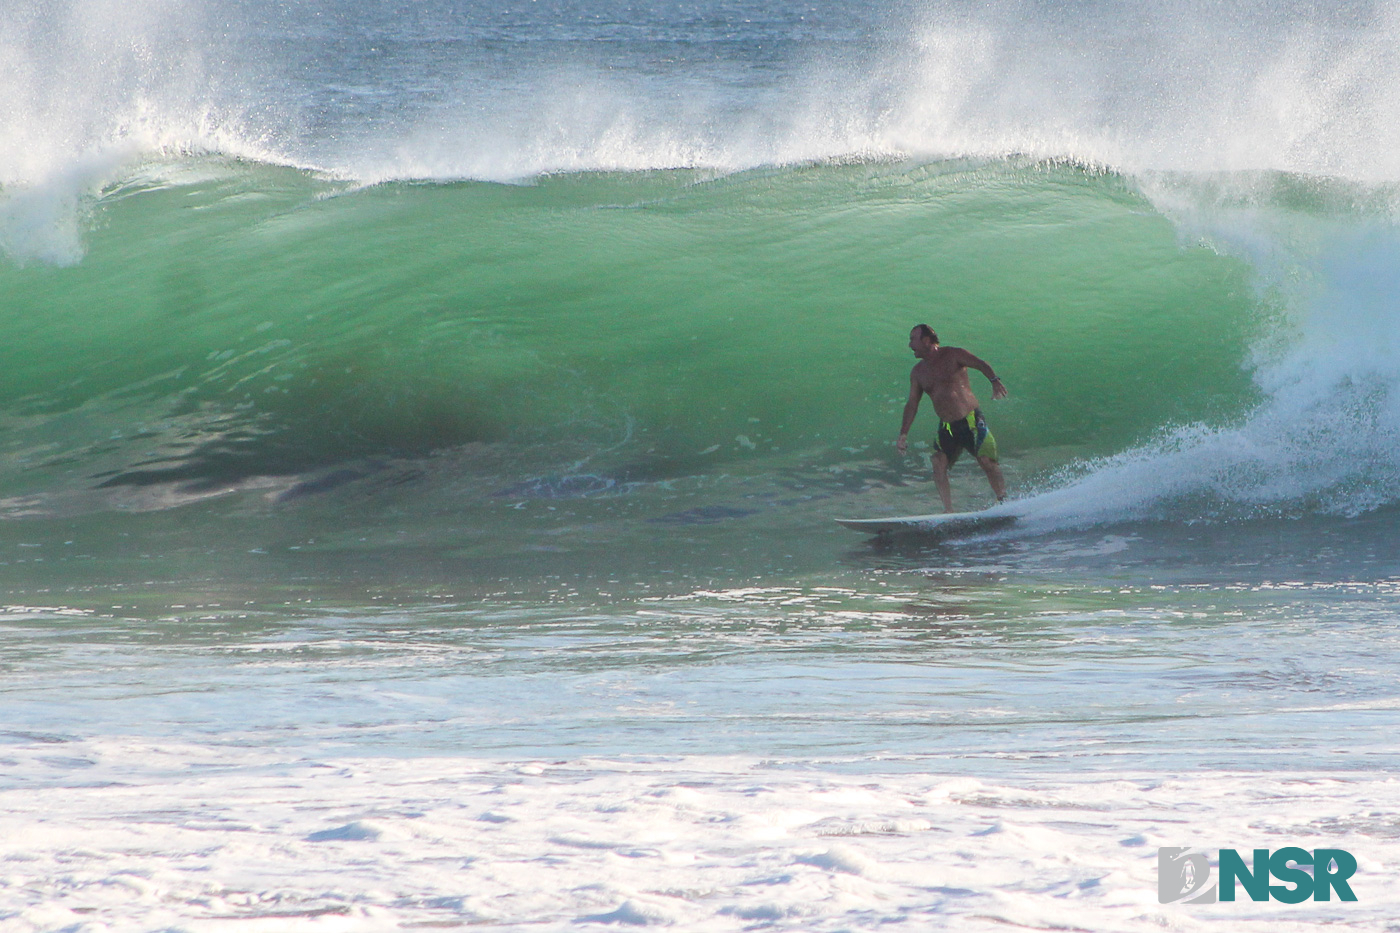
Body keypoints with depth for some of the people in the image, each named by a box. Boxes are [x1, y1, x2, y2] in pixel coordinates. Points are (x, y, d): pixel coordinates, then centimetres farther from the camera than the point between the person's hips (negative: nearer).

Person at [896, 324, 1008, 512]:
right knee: (938, 463, -15)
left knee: (987, 461, -14)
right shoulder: (918, 372, 12)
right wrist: (903, 434, 7)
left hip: (971, 421, -4)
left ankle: (1004, 502, 1)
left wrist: (995, 381, -37)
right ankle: (949, 512, -13)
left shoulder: (953, 355, -4)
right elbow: (912, 404, 14)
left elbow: (981, 365, -17)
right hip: (947, 427, 4)